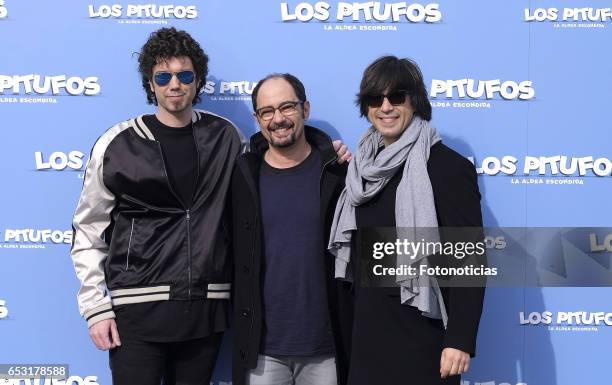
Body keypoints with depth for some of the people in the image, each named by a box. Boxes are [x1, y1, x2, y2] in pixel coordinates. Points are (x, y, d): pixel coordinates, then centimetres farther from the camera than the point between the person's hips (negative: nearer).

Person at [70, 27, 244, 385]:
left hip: (207, 307, 2)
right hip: (138, 309, -2)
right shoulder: (117, 144, -1)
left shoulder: (225, 136, 5)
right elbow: (89, 231, 2)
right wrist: (96, 307, -3)